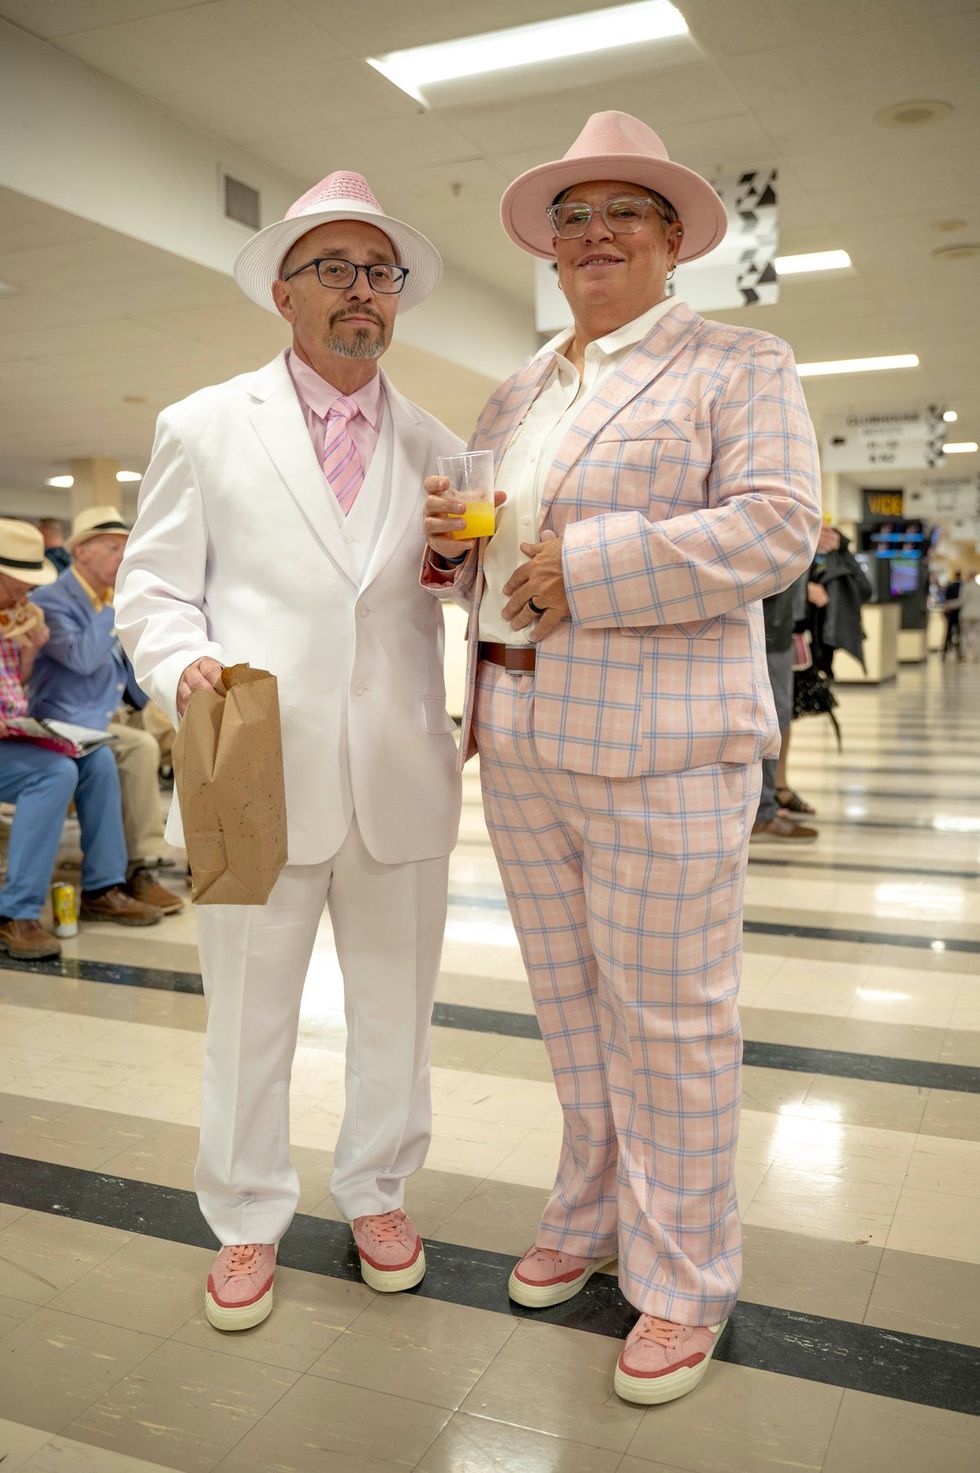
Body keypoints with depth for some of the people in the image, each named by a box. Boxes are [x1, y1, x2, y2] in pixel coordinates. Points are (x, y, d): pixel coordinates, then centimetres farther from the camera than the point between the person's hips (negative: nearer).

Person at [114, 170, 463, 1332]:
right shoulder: (204, 428, 5)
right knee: (248, 1015, 9)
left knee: (396, 1008, 14)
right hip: (260, 772, -2)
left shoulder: (436, 449, 12)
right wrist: (184, 665, -17)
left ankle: (377, 1191, 36)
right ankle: (246, 1222, 30)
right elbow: (153, 588, 3)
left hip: (401, 779, 3)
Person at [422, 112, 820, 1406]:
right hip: (519, 739, 6)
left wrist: (586, 565, -19)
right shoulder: (514, 397, 19)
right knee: (570, 1003, 15)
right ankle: (590, 1218, 35)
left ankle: (683, 1282, 19)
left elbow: (777, 527, -14)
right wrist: (449, 540, 0)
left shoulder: (737, 365, 0)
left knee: (668, 1016, 1)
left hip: (660, 744, -6)